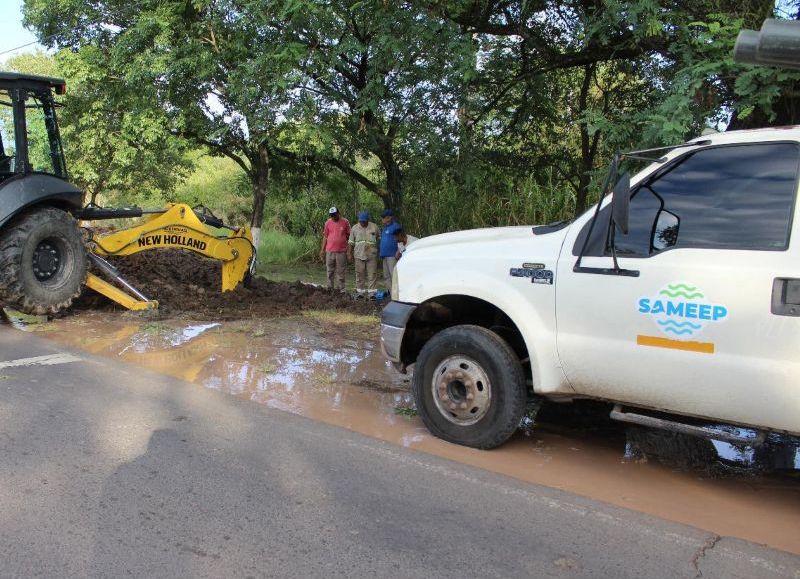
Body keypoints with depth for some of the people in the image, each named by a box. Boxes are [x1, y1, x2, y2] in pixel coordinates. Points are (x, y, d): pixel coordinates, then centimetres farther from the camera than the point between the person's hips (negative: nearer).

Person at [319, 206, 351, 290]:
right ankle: (330, 288, 13)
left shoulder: (345, 222, -1)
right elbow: (325, 236, 10)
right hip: (329, 251, 2)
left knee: (340, 272, 2)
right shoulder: (328, 223, 5)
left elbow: (348, 236, 3)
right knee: (330, 271, 6)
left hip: (341, 251, -2)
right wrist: (322, 249, 7)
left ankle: (340, 289, 7)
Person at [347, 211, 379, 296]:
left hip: (372, 255, -1)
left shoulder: (374, 227, 4)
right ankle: (360, 291, 14)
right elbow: (351, 242, 11)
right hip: (359, 255, 1)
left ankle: (371, 291, 3)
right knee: (360, 274, 5)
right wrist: (349, 254, 7)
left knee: (372, 274, -2)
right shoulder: (355, 228, 7)